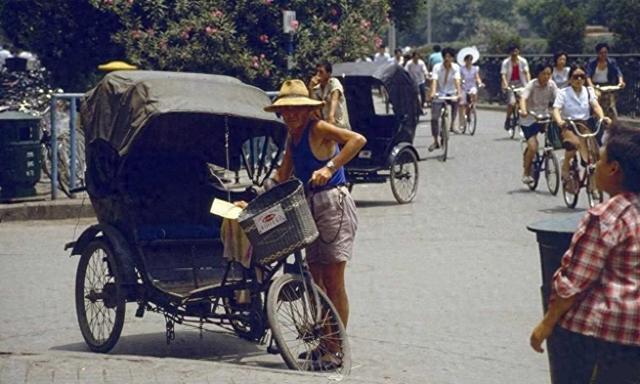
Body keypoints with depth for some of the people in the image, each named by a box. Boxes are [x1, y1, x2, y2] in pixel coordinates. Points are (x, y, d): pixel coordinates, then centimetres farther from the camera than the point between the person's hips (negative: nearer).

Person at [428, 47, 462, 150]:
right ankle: (435, 142, 2)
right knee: (434, 117, -9)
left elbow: (457, 80, -21)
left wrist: (459, 93, -38)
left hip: (451, 93, 2)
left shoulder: (456, 67, -7)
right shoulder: (437, 67, -11)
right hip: (439, 95, -2)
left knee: (456, 101, -30)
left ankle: (452, 125, -10)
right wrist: (432, 92, -41)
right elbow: (434, 80, -24)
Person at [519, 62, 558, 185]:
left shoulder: (551, 85, -7)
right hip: (529, 118, -5)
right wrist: (523, 111, -52)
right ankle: (526, 173, 6)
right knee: (533, 147, -15)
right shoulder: (532, 85, -18)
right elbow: (523, 98, -32)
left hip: (543, 116, 5)